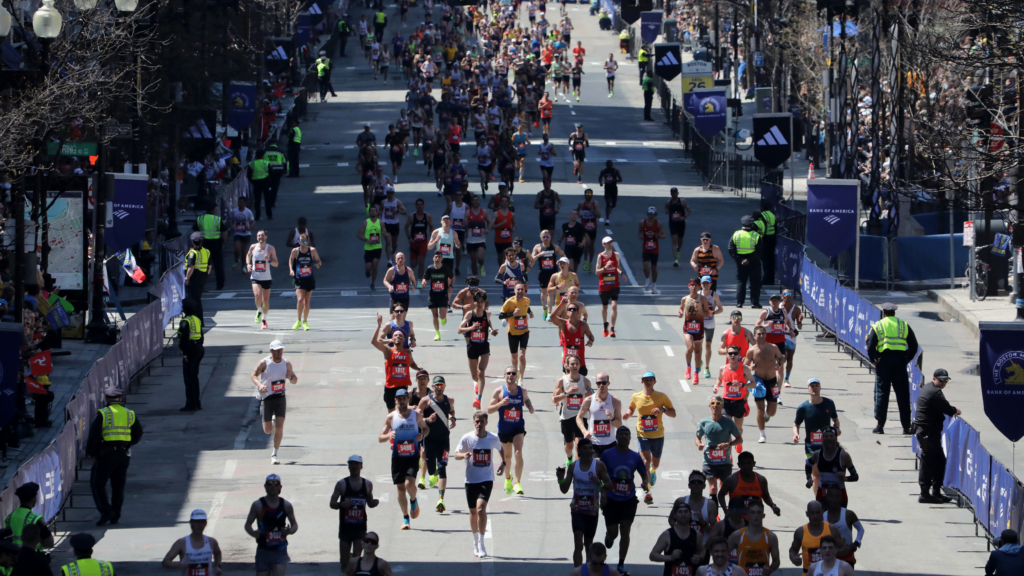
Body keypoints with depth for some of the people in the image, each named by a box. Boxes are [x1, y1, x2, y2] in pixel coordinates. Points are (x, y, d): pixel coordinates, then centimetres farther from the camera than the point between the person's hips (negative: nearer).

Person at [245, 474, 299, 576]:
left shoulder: (286, 505, 2)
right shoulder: (258, 505, -3)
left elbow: (294, 524, 13)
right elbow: (248, 524, 1)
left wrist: (290, 531, -12)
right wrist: (253, 533, -22)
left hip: (280, 551, 0)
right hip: (263, 551, 0)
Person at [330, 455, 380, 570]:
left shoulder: (367, 484, 6)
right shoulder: (342, 484, -1)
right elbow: (332, 504, 0)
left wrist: (375, 503, -7)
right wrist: (342, 504, -22)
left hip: (360, 527, 1)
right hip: (345, 527, -1)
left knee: (357, 559, -8)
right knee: (345, 561, 4)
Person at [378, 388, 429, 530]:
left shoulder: (416, 415, 2)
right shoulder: (391, 417, 2)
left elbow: (426, 428, 18)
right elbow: (380, 438, 3)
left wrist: (422, 435, -5)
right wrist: (388, 436, -20)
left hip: (413, 456, -1)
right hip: (397, 458, 1)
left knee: (409, 484, -20)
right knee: (401, 489, 3)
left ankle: (413, 501, 15)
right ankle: (405, 518, 18)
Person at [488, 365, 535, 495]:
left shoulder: (522, 391, 0)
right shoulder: (499, 391, -7)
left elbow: (527, 400, 21)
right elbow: (489, 410, -8)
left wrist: (530, 407, -3)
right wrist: (501, 403, -25)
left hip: (518, 427, 0)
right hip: (504, 428, 0)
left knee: (518, 453, -19)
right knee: (507, 455, 15)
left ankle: (518, 483, -18)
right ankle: (507, 478, 43)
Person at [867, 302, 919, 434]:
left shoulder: (877, 326, 3)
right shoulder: (904, 326, 10)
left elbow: (870, 346, -6)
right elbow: (914, 346, 8)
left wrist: (873, 360, 6)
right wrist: (907, 359, 14)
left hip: (884, 362, -2)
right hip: (900, 362, 2)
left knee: (881, 393, 3)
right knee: (903, 395, 6)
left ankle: (880, 425, -1)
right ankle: (906, 427, 6)